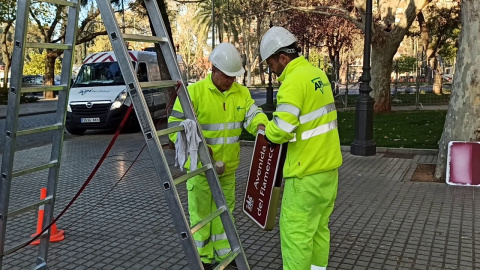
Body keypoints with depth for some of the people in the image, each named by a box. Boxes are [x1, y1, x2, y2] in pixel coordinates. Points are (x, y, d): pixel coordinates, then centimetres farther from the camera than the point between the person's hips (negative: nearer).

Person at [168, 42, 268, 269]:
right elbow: (176, 127, -13)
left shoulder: (241, 92, 3)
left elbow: (252, 114, -8)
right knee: (201, 213, 6)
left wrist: (260, 126, -31)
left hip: (228, 166, 5)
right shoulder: (193, 92, -13)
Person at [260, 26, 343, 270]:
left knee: (296, 229, 1)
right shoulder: (317, 73, 11)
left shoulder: (294, 80, -17)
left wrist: (269, 133, -5)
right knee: (319, 226, 17)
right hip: (328, 165, 9)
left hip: (307, 170, -9)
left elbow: (282, 128, -27)